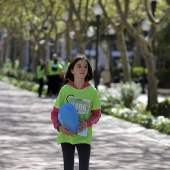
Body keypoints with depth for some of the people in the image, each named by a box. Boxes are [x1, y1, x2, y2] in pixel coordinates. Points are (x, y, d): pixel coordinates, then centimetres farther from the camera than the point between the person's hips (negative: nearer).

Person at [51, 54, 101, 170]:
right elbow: (55, 112, -1)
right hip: (66, 136, 0)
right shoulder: (65, 89, -5)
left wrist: (87, 123, -17)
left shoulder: (92, 91, -4)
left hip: (84, 137, 0)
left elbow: (97, 114, 3)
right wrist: (59, 126, -19)